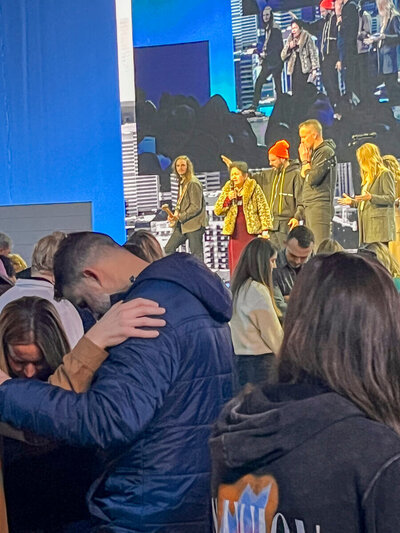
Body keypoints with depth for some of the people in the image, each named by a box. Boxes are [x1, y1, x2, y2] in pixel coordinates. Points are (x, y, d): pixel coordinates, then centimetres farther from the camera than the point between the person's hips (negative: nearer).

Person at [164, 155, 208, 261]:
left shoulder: (193, 183, -15)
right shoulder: (182, 182, 13)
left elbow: (196, 207, -18)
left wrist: (180, 217, -17)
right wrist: (176, 213, 0)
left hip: (194, 224, -9)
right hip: (182, 224, 9)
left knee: (196, 255, -2)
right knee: (169, 249, 6)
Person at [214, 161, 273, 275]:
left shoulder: (254, 188, 1)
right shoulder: (227, 189, 11)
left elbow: (264, 209, 1)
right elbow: (217, 211, 10)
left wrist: (265, 230, -7)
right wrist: (228, 199, -7)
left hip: (251, 232, -3)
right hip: (235, 234, 3)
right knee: (235, 266, -1)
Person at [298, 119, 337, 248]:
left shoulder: (326, 151, -9)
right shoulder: (315, 152, 18)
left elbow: (313, 179, -17)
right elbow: (303, 176, 18)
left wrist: (306, 161, -2)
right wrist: (305, 160, 7)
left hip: (320, 206, -9)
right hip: (310, 207, 9)